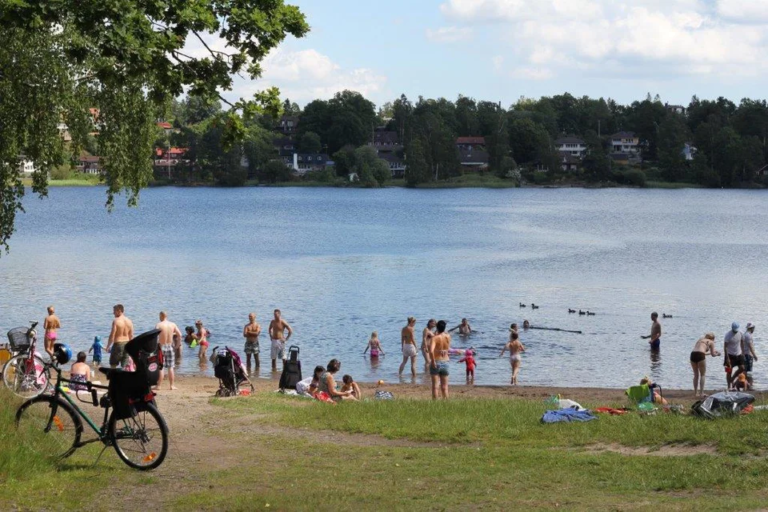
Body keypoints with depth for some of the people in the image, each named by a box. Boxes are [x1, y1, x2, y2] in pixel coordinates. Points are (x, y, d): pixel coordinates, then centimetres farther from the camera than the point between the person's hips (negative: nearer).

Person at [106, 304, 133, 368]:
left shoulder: (116, 321, -12)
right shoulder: (129, 321, 6)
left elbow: (112, 335, -13)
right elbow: (131, 336, 9)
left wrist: (108, 346, -6)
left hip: (118, 344, -5)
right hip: (126, 343, 5)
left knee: (113, 365, 6)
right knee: (125, 366, 7)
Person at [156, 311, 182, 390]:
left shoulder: (159, 325, -11)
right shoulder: (173, 325, 0)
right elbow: (179, 335, 4)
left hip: (161, 347, -3)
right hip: (170, 347, 3)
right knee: (170, 367, 9)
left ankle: (158, 385, 1)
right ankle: (172, 385, 11)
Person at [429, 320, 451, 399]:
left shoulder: (435, 338, -13)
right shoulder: (448, 336, -1)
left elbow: (431, 351, -28)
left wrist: (433, 361, -17)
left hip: (436, 363, -3)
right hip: (445, 363, 3)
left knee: (435, 386, 1)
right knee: (444, 387, 9)